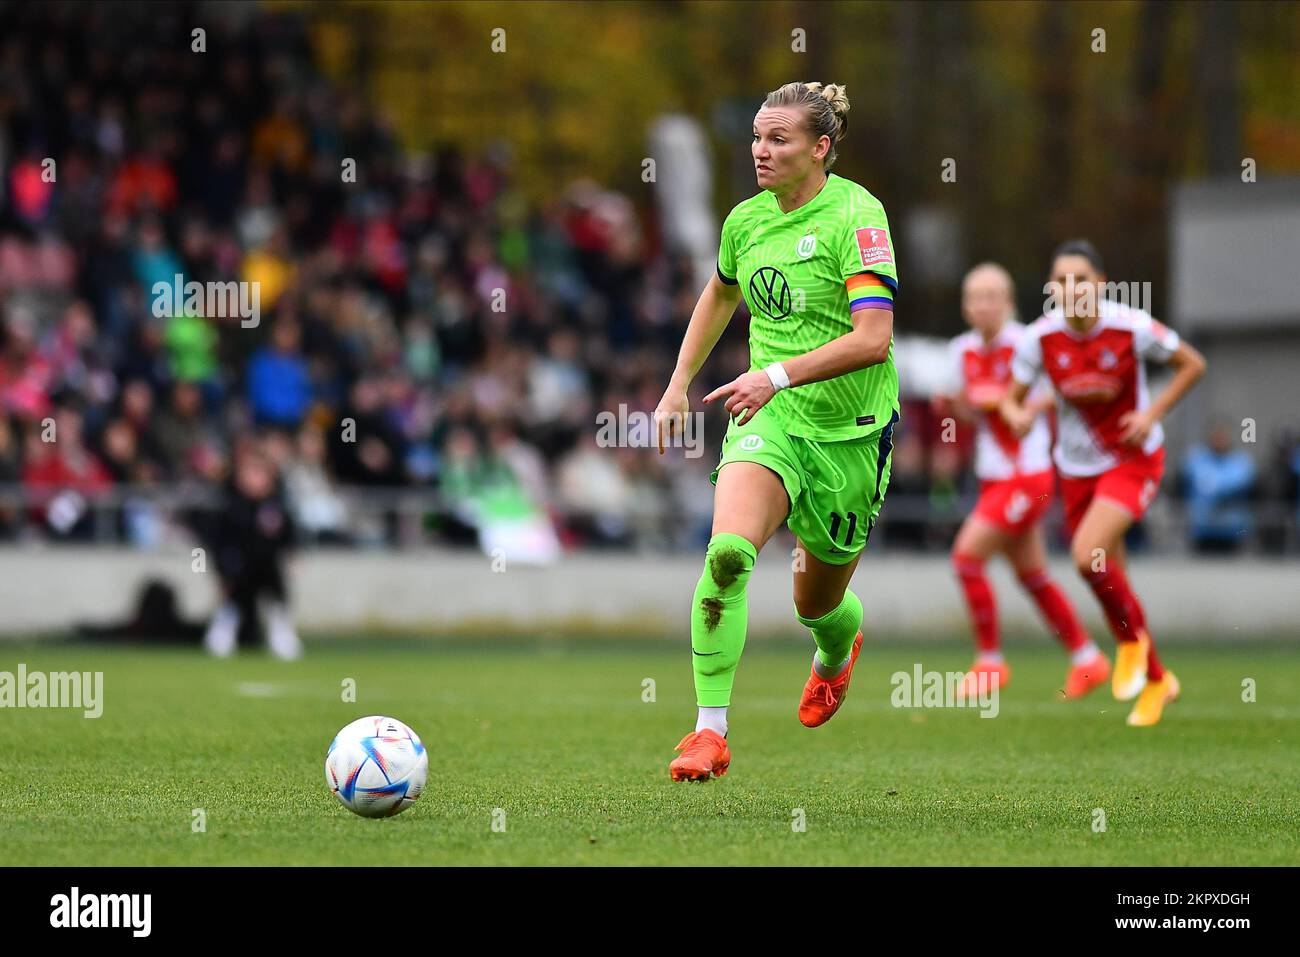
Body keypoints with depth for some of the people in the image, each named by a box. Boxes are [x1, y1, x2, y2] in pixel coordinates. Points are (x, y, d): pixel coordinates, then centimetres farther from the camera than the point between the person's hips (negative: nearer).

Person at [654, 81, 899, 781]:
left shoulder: (857, 217, -16)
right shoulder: (747, 219, 3)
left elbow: (873, 338, -26)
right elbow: (720, 295, 26)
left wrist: (779, 375, -33)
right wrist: (678, 386, 21)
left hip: (851, 431, -3)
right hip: (769, 418, 3)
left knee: (817, 602, 13)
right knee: (727, 551, -25)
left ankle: (837, 653, 54)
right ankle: (710, 732, -21)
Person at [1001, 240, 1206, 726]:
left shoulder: (1131, 327, -19)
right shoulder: (1039, 337, -12)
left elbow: (1192, 364, -6)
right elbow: (1011, 398, -3)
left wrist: (1152, 414, -17)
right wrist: (1018, 415, -27)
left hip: (1133, 461, -4)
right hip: (1075, 465, 4)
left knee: (1088, 554, -25)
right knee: (1110, 578, 10)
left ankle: (1132, 640, 2)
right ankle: (1156, 679, 29)